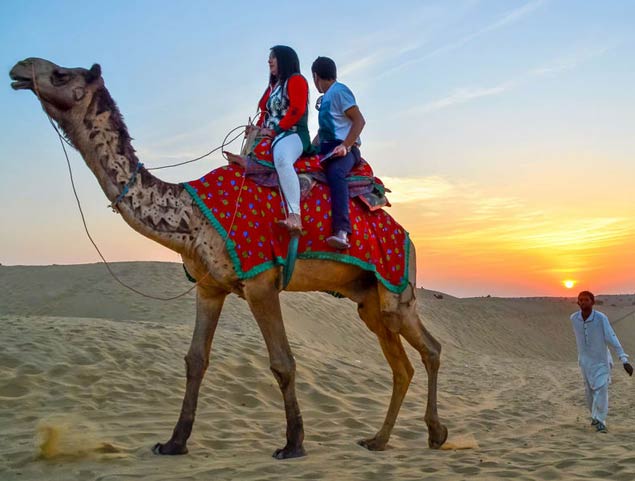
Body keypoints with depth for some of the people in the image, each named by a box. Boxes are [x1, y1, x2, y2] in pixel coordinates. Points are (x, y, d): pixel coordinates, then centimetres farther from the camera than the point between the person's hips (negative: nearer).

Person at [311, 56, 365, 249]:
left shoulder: (339, 91, -2)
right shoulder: (326, 98, 25)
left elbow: (359, 121, -11)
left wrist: (345, 146, -22)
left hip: (344, 149, -10)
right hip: (326, 150, 10)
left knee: (335, 173, -38)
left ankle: (342, 232, -52)